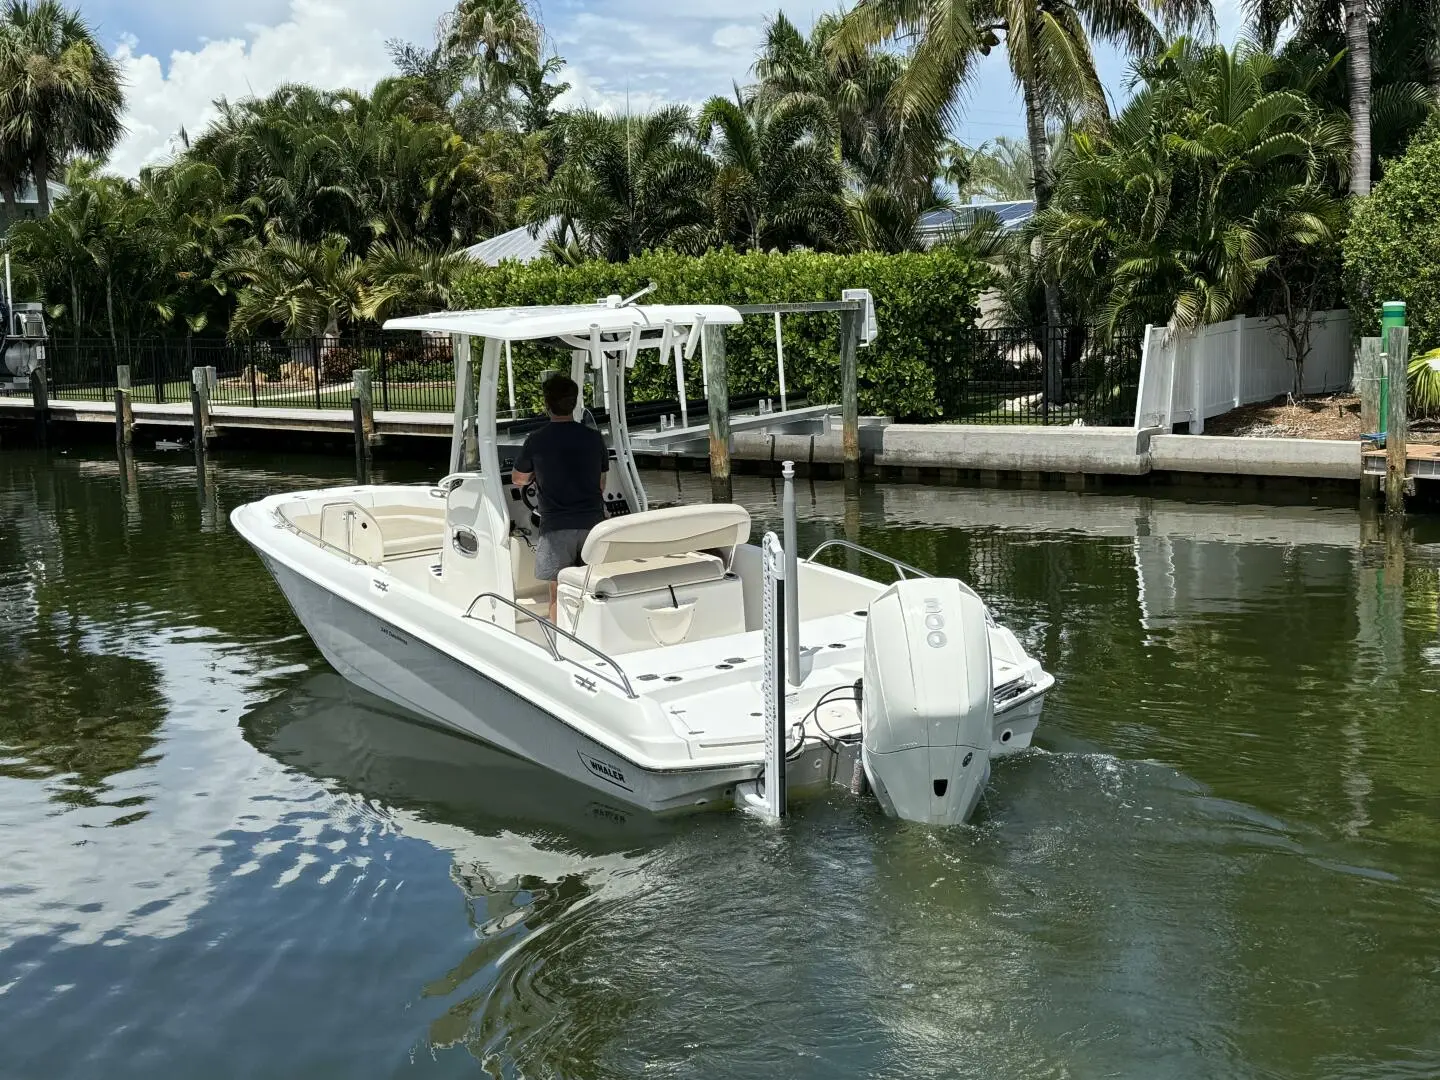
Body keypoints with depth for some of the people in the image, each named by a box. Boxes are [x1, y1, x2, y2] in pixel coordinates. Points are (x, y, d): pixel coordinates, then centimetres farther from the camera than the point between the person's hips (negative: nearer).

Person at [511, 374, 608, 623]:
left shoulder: (537, 440, -4)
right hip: (593, 522, 3)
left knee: (558, 594, 4)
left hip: (556, 527, -3)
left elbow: (518, 479, 12)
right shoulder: (594, 438, 4)